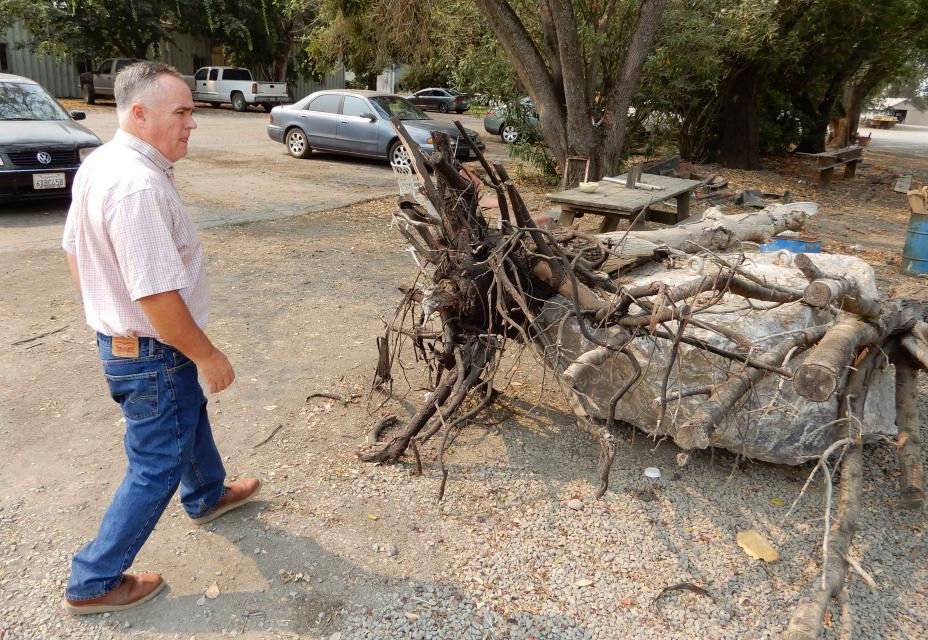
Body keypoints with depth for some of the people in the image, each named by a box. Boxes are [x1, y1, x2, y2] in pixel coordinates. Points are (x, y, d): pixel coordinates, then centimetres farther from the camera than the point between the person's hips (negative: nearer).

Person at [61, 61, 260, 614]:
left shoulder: (97, 163, 2)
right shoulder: (139, 186, -30)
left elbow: (75, 249, 12)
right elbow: (157, 295, -30)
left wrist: (103, 314, 22)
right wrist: (208, 355, -19)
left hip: (116, 335, 10)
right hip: (152, 353, -10)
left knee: (191, 415, 29)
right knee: (157, 465, 7)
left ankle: (208, 496, 53)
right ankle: (94, 583, 24)